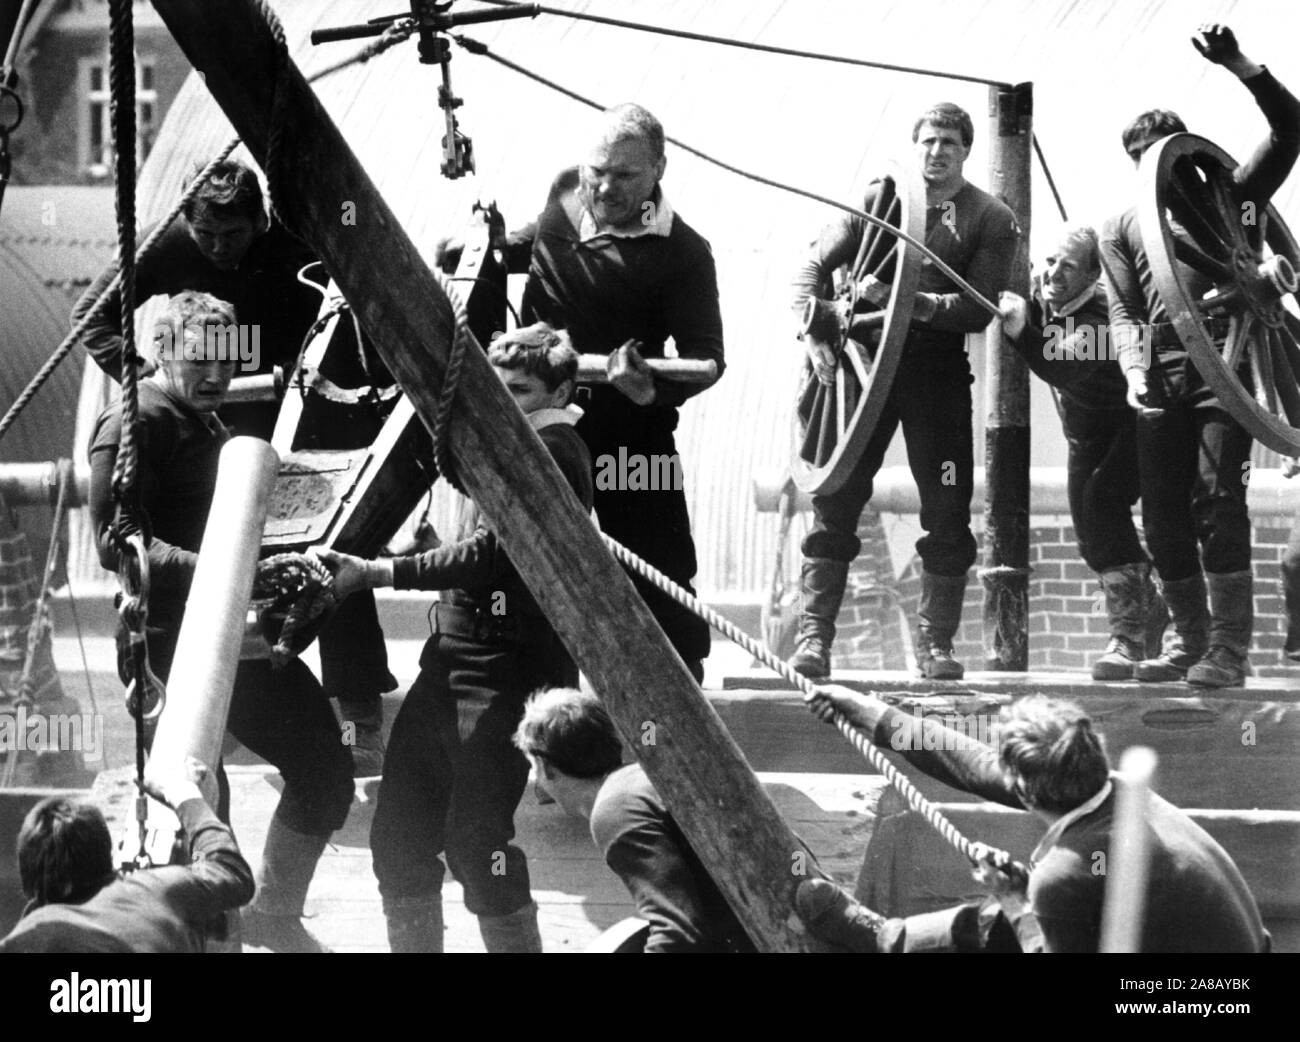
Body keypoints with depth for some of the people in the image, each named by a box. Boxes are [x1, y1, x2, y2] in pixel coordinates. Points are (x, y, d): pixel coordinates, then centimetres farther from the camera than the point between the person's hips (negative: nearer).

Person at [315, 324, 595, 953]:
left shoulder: (551, 449, -11)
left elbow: (492, 552, -21)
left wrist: (376, 573, -24)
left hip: (503, 672, -10)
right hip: (453, 659, 10)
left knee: (476, 841, -13)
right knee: (399, 831, 7)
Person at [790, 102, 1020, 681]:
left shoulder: (990, 220, 4)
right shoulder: (877, 201, 9)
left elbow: (979, 309, -7)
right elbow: (814, 267, 9)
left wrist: (910, 302, -20)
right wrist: (812, 334, -8)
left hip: (939, 371, -1)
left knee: (947, 513, -1)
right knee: (835, 499, -3)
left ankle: (935, 642, 9)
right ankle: (814, 633, -1)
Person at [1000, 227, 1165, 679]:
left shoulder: (1101, 319, -33)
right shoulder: (1041, 296, -11)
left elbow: (1064, 367, -51)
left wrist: (1023, 331, -65)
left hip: (1136, 421, -8)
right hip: (1087, 437, 8)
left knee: (1100, 501, -29)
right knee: (1091, 539, 3)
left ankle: (1129, 636, -27)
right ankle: (1149, 610, 31)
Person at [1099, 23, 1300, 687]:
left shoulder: (1225, 197, 16)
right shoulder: (1122, 229, 22)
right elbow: (1124, 310, 12)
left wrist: (1238, 67, -5)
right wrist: (1134, 370, -7)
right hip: (1160, 376, 3)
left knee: (1216, 497, -14)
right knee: (1162, 513, 1)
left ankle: (1229, 649, -16)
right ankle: (1187, 641, 14)